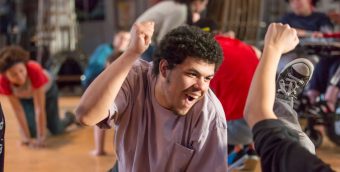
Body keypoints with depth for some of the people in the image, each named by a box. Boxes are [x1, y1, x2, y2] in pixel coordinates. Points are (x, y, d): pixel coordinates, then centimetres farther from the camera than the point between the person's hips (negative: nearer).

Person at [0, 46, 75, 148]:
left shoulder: (34, 70, -45)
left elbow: (39, 108, -40)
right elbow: (18, 110, -27)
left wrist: (41, 137, -37)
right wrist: (26, 136, -27)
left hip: (46, 89, -2)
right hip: (24, 97, 2)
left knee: (56, 130, 7)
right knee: (32, 131, -7)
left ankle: (69, 117, 41)